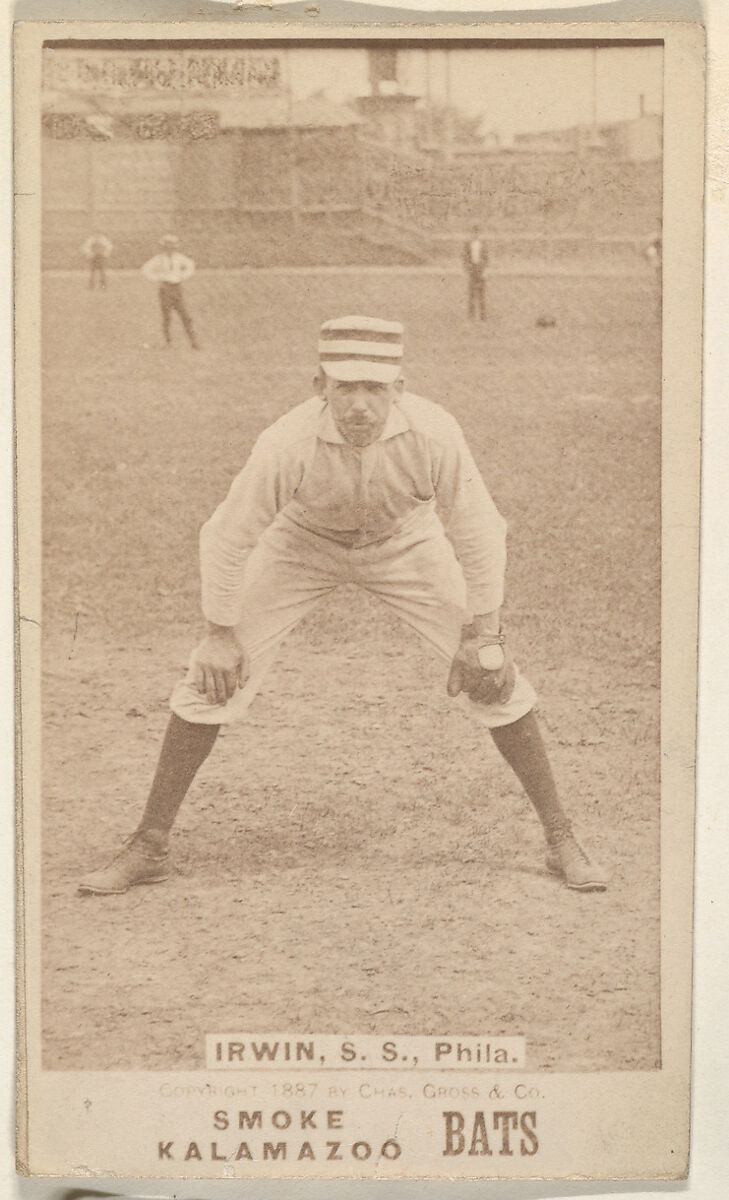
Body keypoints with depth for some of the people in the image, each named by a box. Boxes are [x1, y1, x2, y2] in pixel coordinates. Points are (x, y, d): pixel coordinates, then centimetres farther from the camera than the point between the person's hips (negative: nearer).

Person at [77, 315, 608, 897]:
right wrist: (222, 633, -13)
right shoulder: (288, 443, -36)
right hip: (303, 543, 0)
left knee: (493, 679, -8)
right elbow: (228, 535, -19)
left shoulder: (433, 434, -34)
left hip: (405, 543, 0)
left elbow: (477, 531, -18)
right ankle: (149, 846, 5)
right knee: (213, 676, -9)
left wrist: (481, 634, -15)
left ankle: (561, 837, 9)